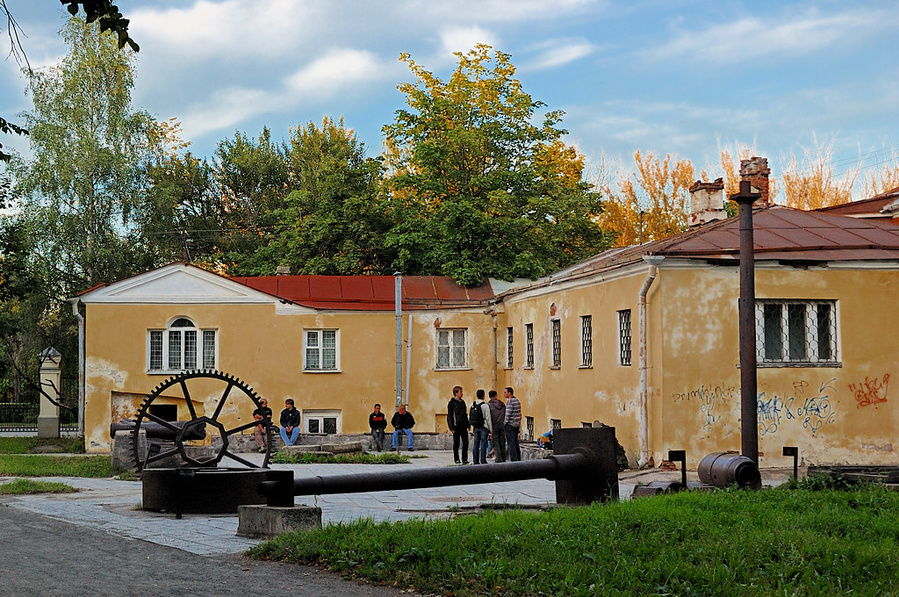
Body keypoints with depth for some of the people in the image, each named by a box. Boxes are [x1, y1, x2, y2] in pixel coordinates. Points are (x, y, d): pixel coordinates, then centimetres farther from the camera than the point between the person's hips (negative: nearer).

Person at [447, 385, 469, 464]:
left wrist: (468, 424, 14)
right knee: (456, 443, 0)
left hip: (463, 426, 6)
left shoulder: (462, 402, 15)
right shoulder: (451, 403, -5)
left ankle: (464, 459, 9)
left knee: (465, 442, 3)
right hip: (456, 426, -6)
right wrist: (452, 427, -13)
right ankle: (457, 459, 7)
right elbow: (450, 415, -8)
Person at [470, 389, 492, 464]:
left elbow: (469, 417, 9)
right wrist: (491, 429, -3)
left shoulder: (472, 405, 4)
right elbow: (488, 419, -10)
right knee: (483, 444, -3)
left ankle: (475, 461, 9)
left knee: (475, 444, 8)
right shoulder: (485, 406, -12)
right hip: (483, 427, -5)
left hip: (475, 427, 5)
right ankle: (483, 461, -4)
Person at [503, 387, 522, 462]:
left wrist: (504, 423, -8)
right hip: (516, 424, 9)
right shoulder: (517, 401, 14)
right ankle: (518, 459, 13)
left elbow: (508, 414, -18)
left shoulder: (510, 401, -13)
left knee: (511, 443, -7)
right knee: (516, 443, 12)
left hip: (510, 424, -9)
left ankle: (514, 460, -10)